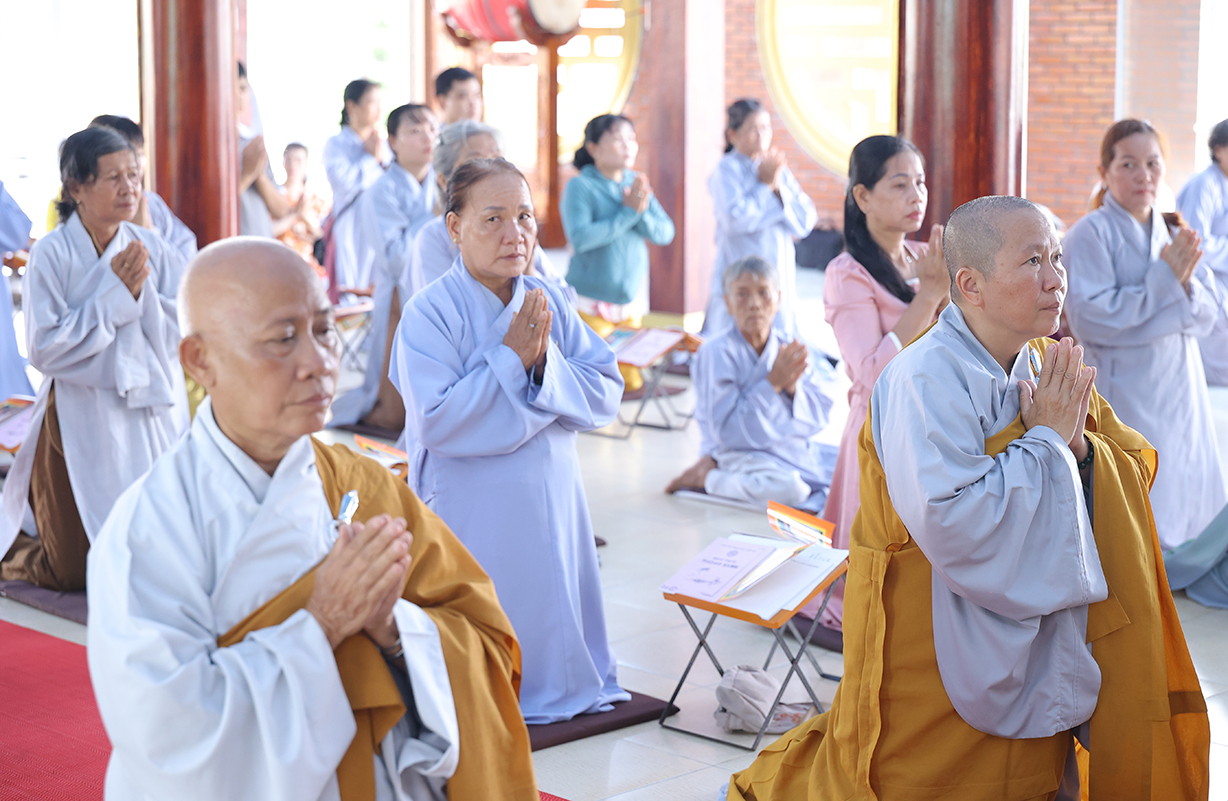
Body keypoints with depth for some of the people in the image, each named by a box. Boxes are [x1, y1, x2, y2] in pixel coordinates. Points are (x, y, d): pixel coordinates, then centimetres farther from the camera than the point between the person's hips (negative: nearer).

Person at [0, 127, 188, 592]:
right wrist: (113, 293, -18)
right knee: (72, 571, -2)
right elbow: (44, 348, -17)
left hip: (152, 417, 4)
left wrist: (142, 291, -19)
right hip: (79, 424, -4)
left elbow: (183, 336, -5)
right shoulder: (51, 255, -10)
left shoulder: (155, 250, 0)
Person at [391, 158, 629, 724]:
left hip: (550, 501, 5)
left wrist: (545, 362, -17)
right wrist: (511, 360, -20)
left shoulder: (550, 303, 3)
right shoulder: (430, 313, -13)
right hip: (470, 514, -5)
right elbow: (437, 422, -23)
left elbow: (605, 397, -1)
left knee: (549, 614, 13)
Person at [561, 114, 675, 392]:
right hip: (590, 301, -6)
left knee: (630, 383, 5)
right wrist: (628, 212, -18)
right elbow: (580, 238, -23)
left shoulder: (637, 184, 7)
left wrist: (642, 211, -16)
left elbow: (665, 233, 4)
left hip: (631, 298, 6)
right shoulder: (580, 187, -10)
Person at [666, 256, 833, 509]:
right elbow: (727, 431, -19)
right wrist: (773, 383, -23)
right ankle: (706, 476, -8)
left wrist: (792, 386, -17)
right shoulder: (716, 353, -13)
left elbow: (819, 418, 3)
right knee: (787, 488, -35)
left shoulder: (789, 348, 4)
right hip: (741, 453, -8)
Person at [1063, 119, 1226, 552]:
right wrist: (1165, 278, -15)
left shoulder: (1175, 234, 12)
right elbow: (1090, 318, -18)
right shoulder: (1089, 235, -7)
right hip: (1122, 398, -6)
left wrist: (1185, 282, -14)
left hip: (1179, 392, 6)